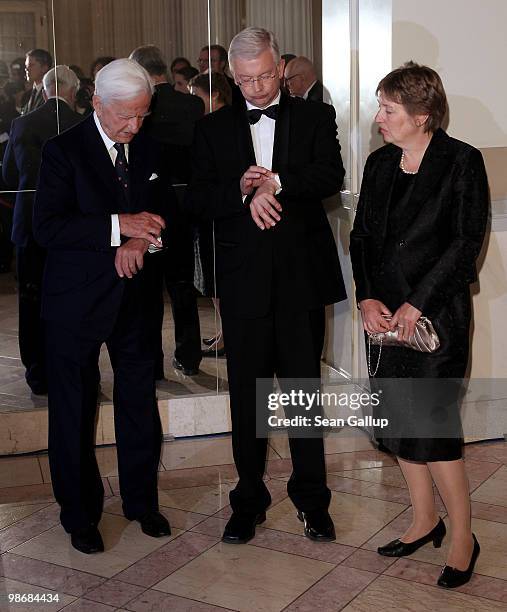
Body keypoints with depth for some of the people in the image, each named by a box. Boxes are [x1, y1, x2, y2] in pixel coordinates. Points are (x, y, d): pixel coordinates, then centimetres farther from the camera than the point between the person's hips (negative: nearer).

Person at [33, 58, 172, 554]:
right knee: (74, 410, 6)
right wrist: (119, 226, -26)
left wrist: (143, 239, -9)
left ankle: (141, 500, 29)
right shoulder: (64, 150, -9)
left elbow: (165, 211, 14)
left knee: (139, 401, 11)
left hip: (133, 295, 5)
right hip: (77, 300, -4)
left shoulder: (146, 149, 7)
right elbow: (47, 228, -18)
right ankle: (79, 513, 22)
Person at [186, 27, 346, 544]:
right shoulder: (213, 128, 8)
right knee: (245, 395, 8)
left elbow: (331, 176, -10)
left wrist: (274, 181, -20)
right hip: (243, 279, 1)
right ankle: (248, 499, 22)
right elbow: (197, 201, 0)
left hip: (302, 275, -1)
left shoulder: (315, 118, 6)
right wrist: (242, 192, -17)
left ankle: (311, 499, 20)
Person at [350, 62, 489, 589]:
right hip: (387, 312, 6)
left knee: (430, 424, -8)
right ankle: (424, 521, 28)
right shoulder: (379, 163, 11)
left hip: (437, 311, -6)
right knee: (397, 418, 10)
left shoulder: (462, 161, -6)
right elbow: (360, 235, 11)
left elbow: (467, 240, -10)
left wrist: (418, 303, -14)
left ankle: (462, 538, 9)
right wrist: (367, 298, -3)